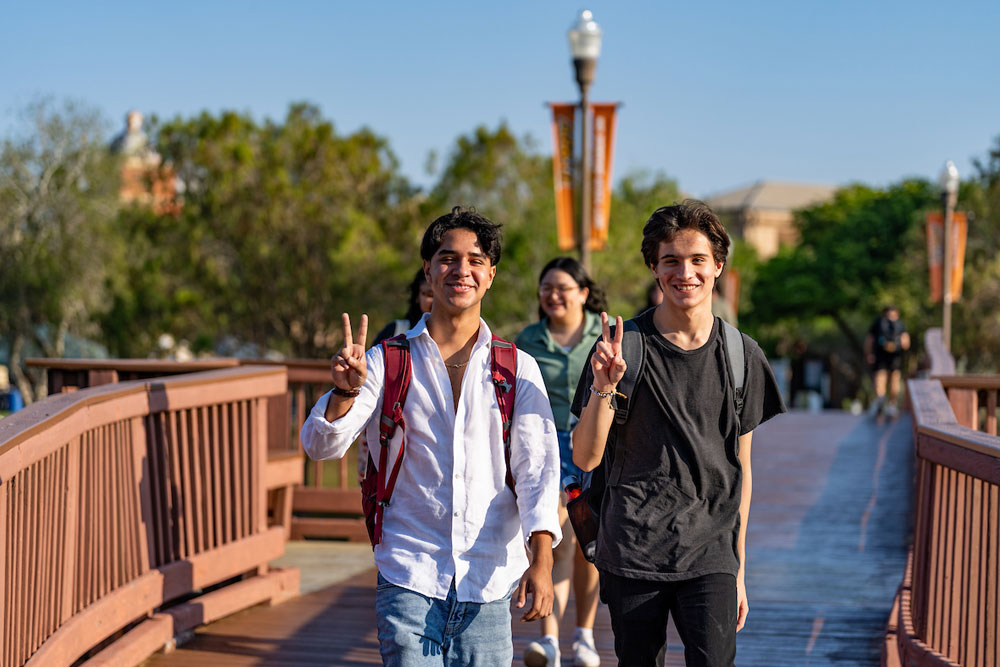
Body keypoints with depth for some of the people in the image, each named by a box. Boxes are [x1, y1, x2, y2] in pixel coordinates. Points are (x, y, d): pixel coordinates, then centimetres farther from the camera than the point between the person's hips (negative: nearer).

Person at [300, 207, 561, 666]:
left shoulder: (518, 369, 6)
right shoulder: (387, 362, 4)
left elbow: (537, 464, -2)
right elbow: (321, 446, -1)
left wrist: (541, 560, -14)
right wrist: (345, 393, -22)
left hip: (489, 586, 1)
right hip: (409, 578, -1)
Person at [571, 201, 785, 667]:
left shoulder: (741, 355, 6)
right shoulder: (624, 345, -2)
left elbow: (741, 467, 12)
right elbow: (585, 458, -4)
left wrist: (739, 568, 13)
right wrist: (604, 387, -21)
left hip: (710, 557, 1)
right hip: (631, 554, -1)